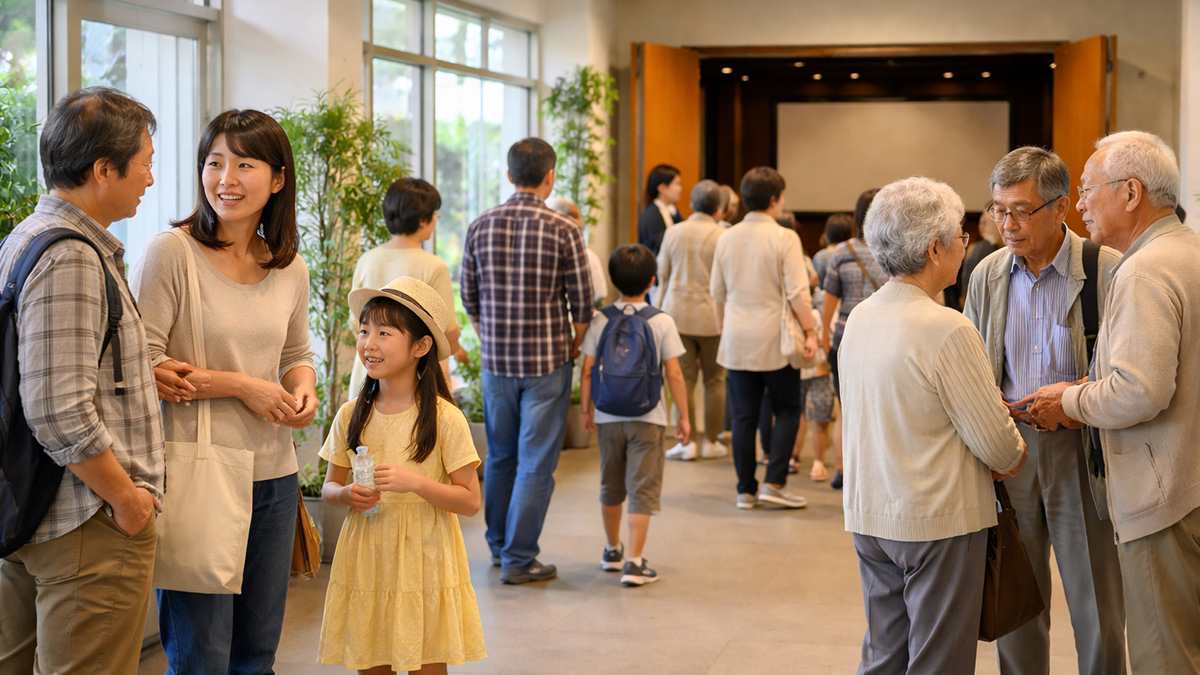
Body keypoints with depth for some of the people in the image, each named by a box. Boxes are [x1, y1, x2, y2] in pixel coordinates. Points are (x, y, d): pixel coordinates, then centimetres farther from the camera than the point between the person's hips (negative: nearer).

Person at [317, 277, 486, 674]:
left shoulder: (444, 418, -9)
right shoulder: (351, 416, 2)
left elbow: (470, 501, -8)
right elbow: (329, 487, 12)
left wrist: (415, 482, -21)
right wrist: (347, 495, -10)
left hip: (422, 562, -3)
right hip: (366, 562, 3)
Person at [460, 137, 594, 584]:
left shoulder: (481, 226, -1)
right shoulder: (563, 230, -11)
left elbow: (469, 297, 6)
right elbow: (582, 301, -6)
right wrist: (575, 345, 10)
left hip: (496, 361, 4)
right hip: (547, 362, -4)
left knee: (500, 456, 18)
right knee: (536, 462, 2)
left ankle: (499, 546, 31)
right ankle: (518, 559, 3)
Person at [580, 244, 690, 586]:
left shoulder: (600, 321, -1)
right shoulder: (662, 322, -7)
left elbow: (587, 371, 0)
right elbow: (674, 374, -6)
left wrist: (586, 409, 13)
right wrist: (684, 416, 3)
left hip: (608, 417, 3)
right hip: (647, 418, -3)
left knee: (611, 487, 18)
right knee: (642, 490, 0)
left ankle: (613, 550, 34)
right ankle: (634, 563, -6)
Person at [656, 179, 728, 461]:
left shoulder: (673, 233, 4)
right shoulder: (722, 237, -7)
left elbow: (663, 275, 11)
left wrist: (660, 309, 21)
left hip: (678, 313, 2)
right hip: (712, 315, -2)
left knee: (684, 379, 5)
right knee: (714, 380, 8)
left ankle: (686, 441, 3)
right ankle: (711, 442, 13)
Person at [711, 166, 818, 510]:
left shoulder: (727, 238, 5)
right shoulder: (784, 238, -10)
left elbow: (717, 292, 12)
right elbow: (798, 292, -14)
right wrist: (810, 331, -7)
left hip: (737, 340, 4)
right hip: (775, 340, -4)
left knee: (743, 415, 8)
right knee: (787, 410, 9)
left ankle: (746, 489, 11)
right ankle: (774, 482, 1)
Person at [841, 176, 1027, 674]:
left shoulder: (859, 318, 4)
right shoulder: (946, 330, -20)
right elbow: (997, 445, -16)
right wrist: (1014, 456, 8)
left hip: (868, 516, 8)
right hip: (938, 521, -7)